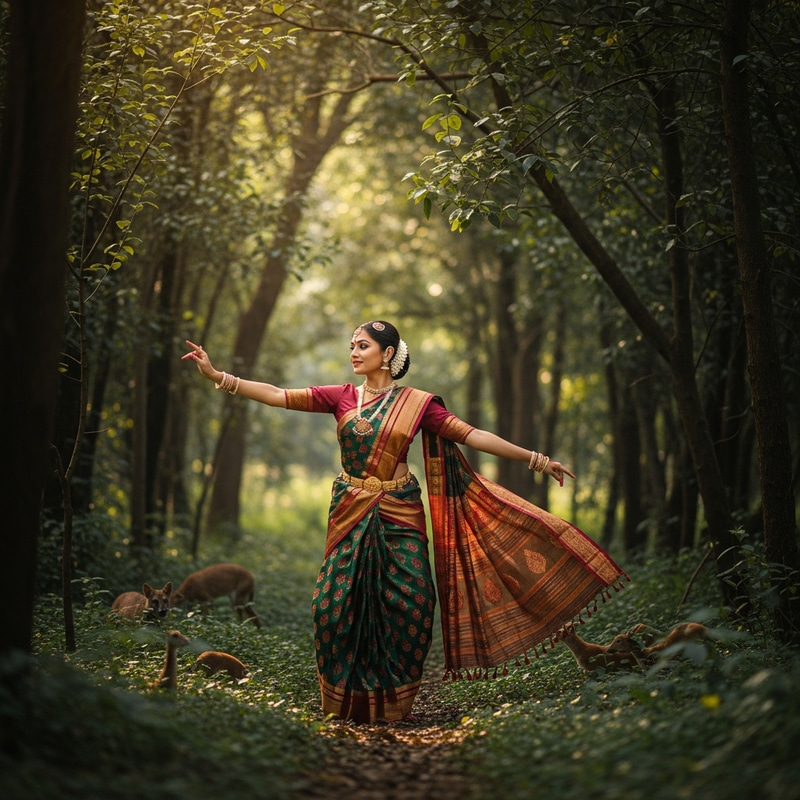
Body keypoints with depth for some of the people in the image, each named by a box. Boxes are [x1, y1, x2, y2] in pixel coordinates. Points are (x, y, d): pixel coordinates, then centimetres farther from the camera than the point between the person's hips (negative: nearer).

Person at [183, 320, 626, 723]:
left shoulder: (418, 403, 0)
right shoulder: (341, 397, 3)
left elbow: (471, 435, -1)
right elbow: (278, 396, -1)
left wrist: (534, 459, -4)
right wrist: (217, 375, -9)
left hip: (398, 512, -1)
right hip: (351, 513, 1)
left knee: (407, 603, -6)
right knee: (339, 602, -4)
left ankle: (392, 701, 10)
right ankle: (349, 701, 11)